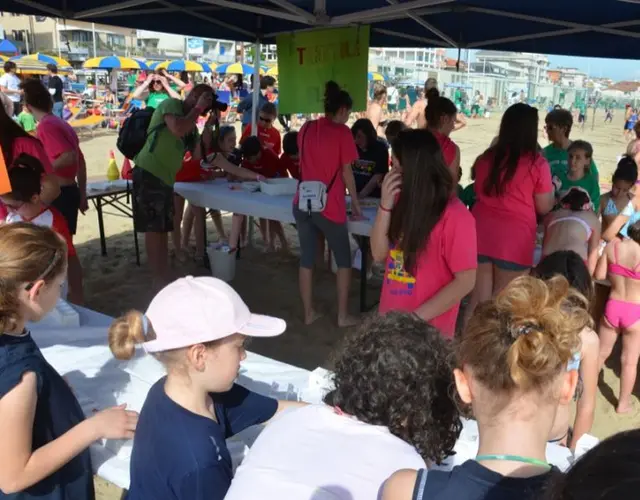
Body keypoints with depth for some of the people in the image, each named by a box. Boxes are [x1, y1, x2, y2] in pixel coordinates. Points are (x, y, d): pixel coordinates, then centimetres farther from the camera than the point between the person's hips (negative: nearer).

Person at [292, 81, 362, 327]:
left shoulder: (306, 128, 9)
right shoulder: (342, 132, -8)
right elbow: (347, 173, -6)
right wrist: (356, 203, 4)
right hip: (329, 207, -5)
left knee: (307, 258, 13)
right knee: (344, 260, 11)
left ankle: (309, 313, 20)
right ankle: (343, 315, 14)